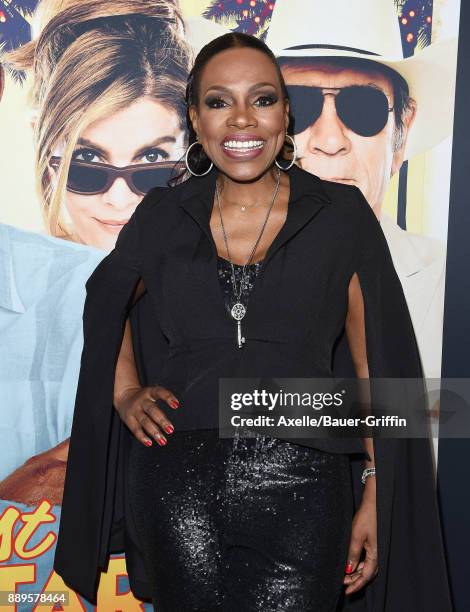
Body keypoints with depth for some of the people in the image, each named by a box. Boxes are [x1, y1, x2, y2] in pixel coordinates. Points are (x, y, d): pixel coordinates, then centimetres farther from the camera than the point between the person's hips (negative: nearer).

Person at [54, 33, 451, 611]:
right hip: (177, 483, 2)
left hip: (300, 491, -1)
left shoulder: (342, 215, 0)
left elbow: (380, 366, 1)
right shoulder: (163, 216, 4)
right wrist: (125, 397, 8)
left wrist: (377, 496, -3)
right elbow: (103, 304, 22)